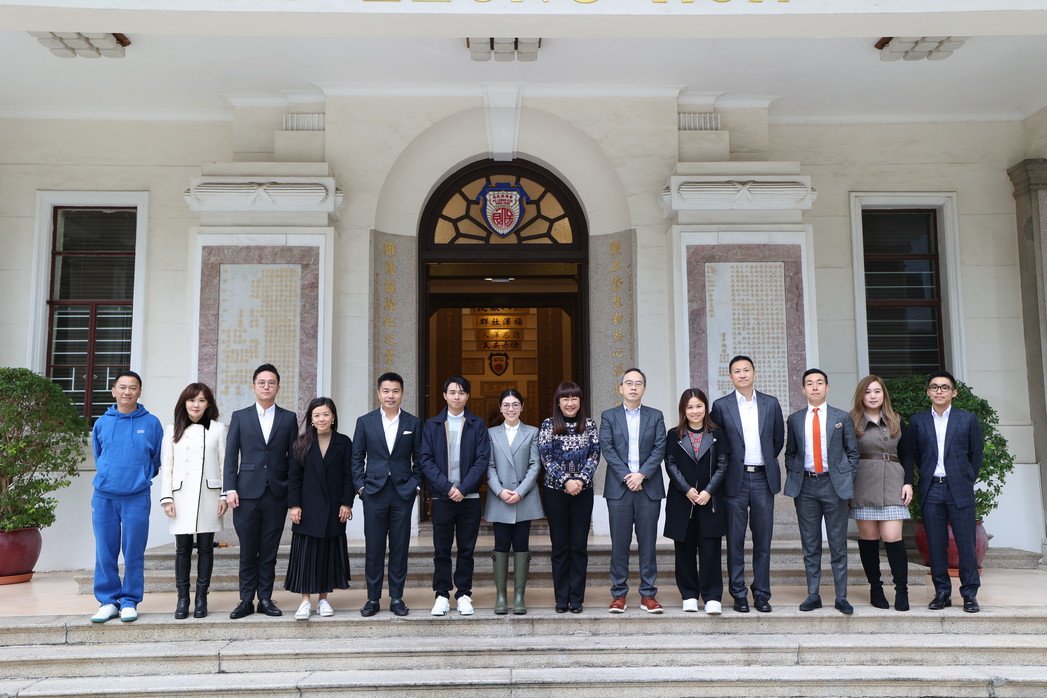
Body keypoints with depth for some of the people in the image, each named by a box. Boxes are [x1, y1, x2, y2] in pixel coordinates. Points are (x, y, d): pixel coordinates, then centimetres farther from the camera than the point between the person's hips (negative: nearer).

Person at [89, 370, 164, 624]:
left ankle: (130, 601, 12)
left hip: (137, 496, -2)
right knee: (105, 552, 5)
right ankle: (108, 601, 16)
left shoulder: (151, 423, 1)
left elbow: (157, 460, 10)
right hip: (103, 496, 2)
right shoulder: (102, 423, 7)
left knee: (133, 552, 2)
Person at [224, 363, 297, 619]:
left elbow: (293, 457, 7)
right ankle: (246, 600, 12)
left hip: (277, 493, 1)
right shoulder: (240, 417, 8)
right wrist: (230, 488, -5)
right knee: (247, 550, 3)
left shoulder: (289, 418, 8)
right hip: (247, 492, 0)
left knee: (269, 550, 5)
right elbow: (231, 455, 4)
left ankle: (265, 598, 14)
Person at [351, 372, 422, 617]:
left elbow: (419, 459, 8)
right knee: (373, 548, 4)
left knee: (400, 548, 5)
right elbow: (357, 457, 7)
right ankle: (373, 599, 13)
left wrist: (415, 484, -2)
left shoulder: (413, 423, 5)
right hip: (374, 493, 0)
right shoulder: (365, 422, 5)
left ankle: (397, 598, 15)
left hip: (403, 493, 0)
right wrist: (360, 485, -1)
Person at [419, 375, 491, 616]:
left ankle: (464, 594, 16)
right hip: (441, 497, 0)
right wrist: (447, 487, -12)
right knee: (441, 550, 5)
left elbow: (483, 459, -3)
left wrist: (463, 488, -12)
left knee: (466, 549, 6)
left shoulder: (477, 425, 5)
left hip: (469, 497, 0)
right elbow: (425, 460, -1)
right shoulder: (431, 425, 6)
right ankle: (442, 595, 15)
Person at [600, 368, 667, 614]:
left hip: (649, 486, 1)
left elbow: (659, 448, 1)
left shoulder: (655, 416, 11)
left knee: (648, 542, 3)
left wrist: (642, 474, -11)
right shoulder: (608, 416, 8)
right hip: (618, 487, -1)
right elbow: (607, 448, -1)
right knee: (619, 543, 2)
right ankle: (619, 594, 9)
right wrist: (626, 476, -11)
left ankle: (648, 594, 10)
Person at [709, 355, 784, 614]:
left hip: (763, 478, 2)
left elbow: (779, 438, 15)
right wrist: (729, 464, 4)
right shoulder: (721, 406, 1)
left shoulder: (771, 403, 7)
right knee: (735, 540, 3)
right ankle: (739, 594, 11)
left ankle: (761, 593, 15)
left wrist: (767, 460, 13)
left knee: (763, 539, 6)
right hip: (735, 479, -2)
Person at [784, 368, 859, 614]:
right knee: (810, 546, 7)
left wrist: (846, 481, -1)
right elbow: (790, 453, 15)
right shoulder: (795, 419, 8)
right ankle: (813, 595, 15)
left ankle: (841, 598, 11)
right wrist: (793, 478, 4)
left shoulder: (842, 417, 5)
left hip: (834, 484, -1)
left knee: (838, 545, 3)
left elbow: (852, 452, 7)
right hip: (805, 486, 1)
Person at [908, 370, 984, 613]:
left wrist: (967, 480, 10)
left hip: (959, 490, -1)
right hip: (931, 490, 1)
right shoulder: (917, 420, 7)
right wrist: (929, 475, 11)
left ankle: (970, 593, 9)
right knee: (936, 544, 4)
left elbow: (976, 453, 10)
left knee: (966, 543, -1)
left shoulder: (968, 419, 4)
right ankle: (942, 592, 13)